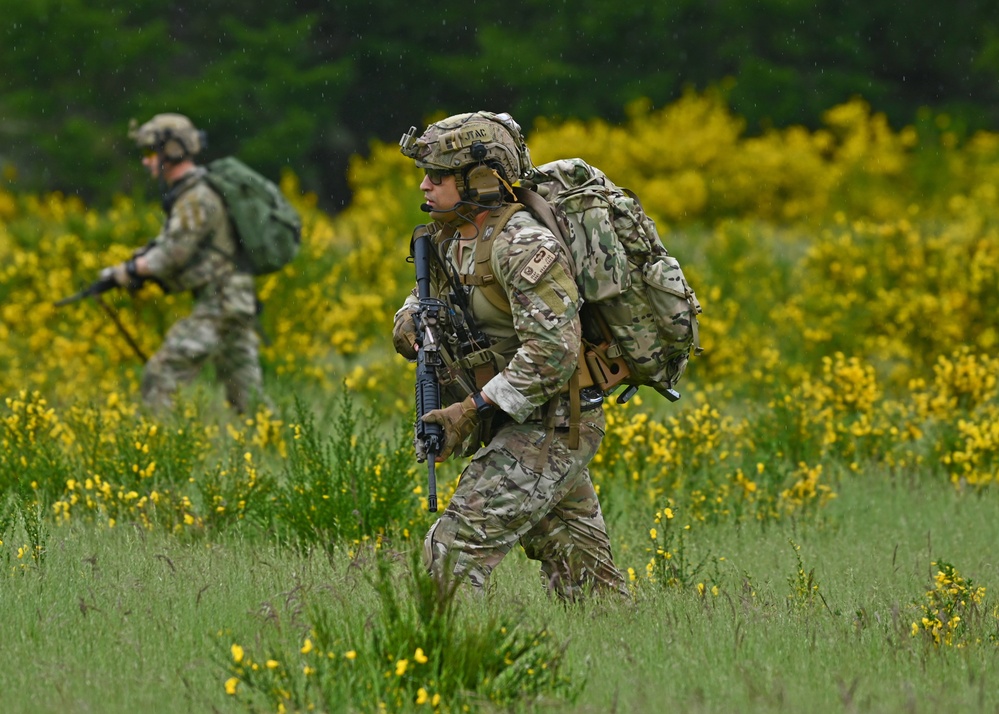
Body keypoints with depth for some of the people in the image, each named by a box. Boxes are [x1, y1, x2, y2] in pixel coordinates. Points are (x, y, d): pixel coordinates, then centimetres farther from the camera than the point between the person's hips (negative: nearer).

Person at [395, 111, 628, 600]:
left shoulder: (524, 246, -21)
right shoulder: (452, 239, 7)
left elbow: (551, 353, -28)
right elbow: (429, 297, 24)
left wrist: (470, 411, -26)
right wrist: (410, 321, -2)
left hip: (550, 426, -9)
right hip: (517, 426, 9)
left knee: (458, 546, -16)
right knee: (580, 580, 11)